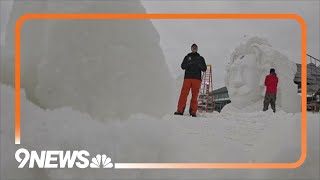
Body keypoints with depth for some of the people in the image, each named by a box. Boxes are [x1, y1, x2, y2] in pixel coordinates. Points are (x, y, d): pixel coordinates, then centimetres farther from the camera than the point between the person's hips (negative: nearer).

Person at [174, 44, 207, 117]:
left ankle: (193, 111, -4)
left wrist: (199, 65, -11)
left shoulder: (200, 58, 18)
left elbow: (204, 69, 10)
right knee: (183, 94, -9)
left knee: (195, 95, -5)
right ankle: (180, 110, -12)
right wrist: (189, 64, -12)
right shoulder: (187, 57, 18)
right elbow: (182, 66, 8)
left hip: (197, 78, 0)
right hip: (187, 77, 0)